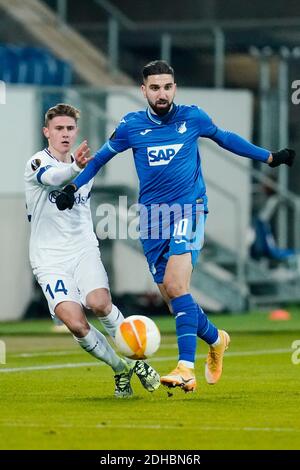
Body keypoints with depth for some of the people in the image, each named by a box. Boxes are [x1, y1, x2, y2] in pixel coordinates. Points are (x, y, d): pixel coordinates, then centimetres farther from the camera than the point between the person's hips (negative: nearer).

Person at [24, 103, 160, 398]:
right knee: (76, 325, -21)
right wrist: (75, 167, -50)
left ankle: (136, 360, -7)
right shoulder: (37, 163, -8)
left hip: (84, 252, 3)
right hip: (50, 260, -3)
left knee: (99, 304, -27)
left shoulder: (85, 167, 12)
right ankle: (121, 370, 0)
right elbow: (51, 177, -33)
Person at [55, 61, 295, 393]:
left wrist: (271, 157, 22)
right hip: (152, 216, 3)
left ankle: (186, 369, -30)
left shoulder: (192, 117, 0)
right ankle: (216, 339, 34)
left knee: (175, 285, -23)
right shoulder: (131, 126, 2)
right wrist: (72, 187, 12)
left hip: (189, 208, -3)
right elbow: (101, 157, 18)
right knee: (171, 294, 5)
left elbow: (225, 138, 17)